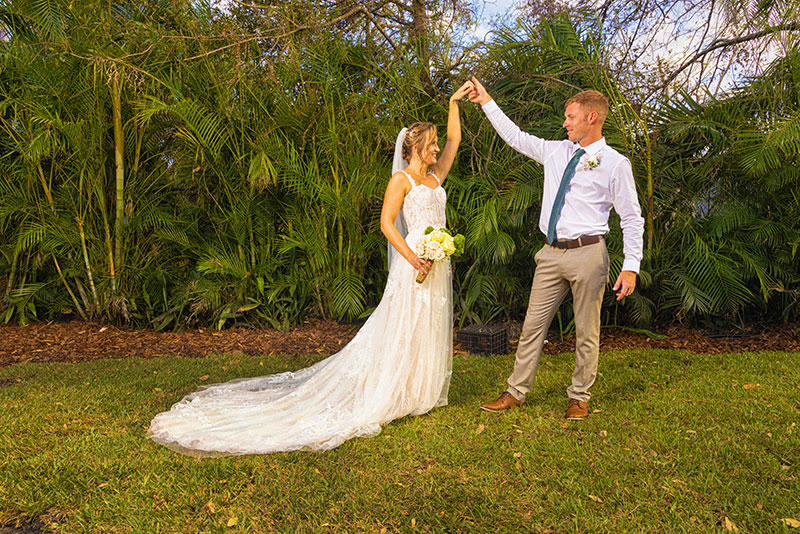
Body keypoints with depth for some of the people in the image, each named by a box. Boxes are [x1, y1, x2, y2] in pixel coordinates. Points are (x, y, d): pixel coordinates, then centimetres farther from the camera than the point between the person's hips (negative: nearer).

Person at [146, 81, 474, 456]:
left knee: (429, 330, 10)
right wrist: (411, 257, -23)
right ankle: (382, 398, 2)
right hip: (413, 261, -8)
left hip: (438, 265, 8)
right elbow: (386, 222, -15)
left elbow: (455, 140, 23)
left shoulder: (435, 177, 17)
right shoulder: (401, 180, -5)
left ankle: (419, 393, 20)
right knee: (402, 330, -6)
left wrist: (454, 103, 20)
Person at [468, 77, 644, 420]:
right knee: (533, 325, 7)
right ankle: (516, 392, 19)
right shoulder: (555, 151, 11)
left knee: (586, 333, 6)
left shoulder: (615, 163, -3)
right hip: (551, 253, 5)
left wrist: (631, 267, -11)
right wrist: (487, 102, 23)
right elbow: (516, 137, 23)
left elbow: (632, 219, -3)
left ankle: (579, 398, 23)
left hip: (587, 254, -4)